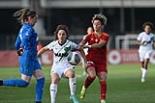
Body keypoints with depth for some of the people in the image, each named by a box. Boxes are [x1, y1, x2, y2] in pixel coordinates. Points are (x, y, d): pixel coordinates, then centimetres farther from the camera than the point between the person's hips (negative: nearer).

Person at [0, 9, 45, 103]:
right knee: (24, 83, -5)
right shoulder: (29, 29, -15)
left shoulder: (23, 28, 14)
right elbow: (25, 41, -26)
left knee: (41, 79, 6)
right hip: (28, 58, -10)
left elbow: (17, 45, 18)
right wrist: (29, 51, -11)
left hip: (32, 58, 10)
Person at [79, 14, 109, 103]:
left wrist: (87, 46, -29)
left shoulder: (105, 36, 0)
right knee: (92, 75, -27)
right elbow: (81, 44, -10)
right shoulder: (89, 36, 6)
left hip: (101, 62, 1)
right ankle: (84, 88, 0)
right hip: (91, 60, 0)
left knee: (103, 80, -10)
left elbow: (99, 45, -18)